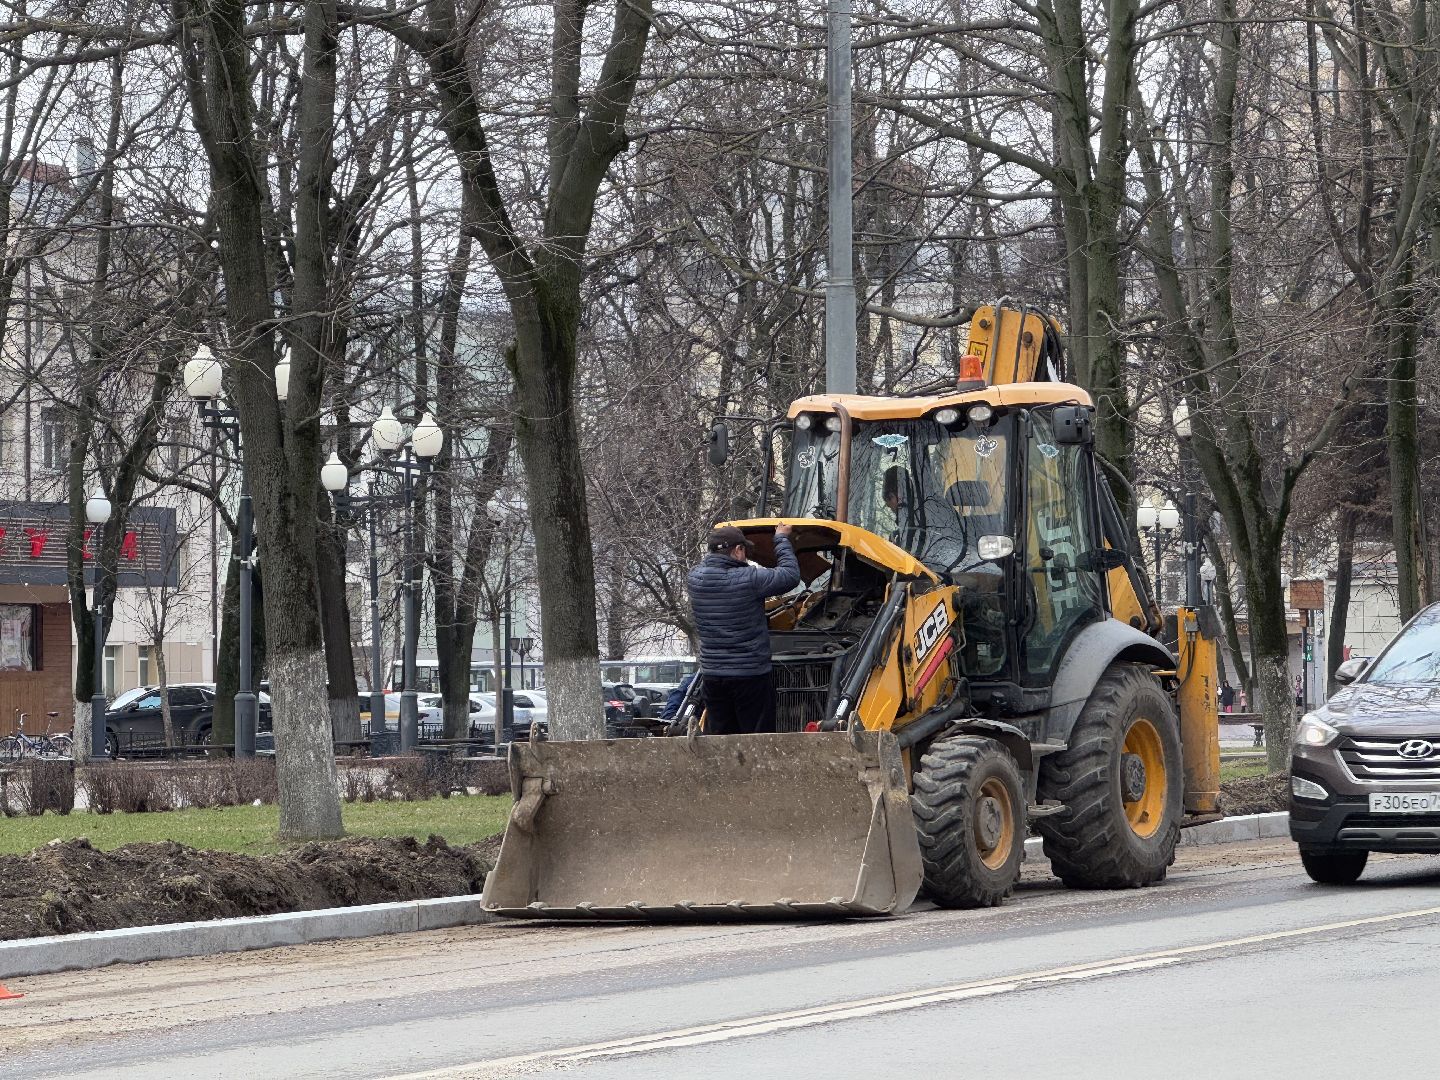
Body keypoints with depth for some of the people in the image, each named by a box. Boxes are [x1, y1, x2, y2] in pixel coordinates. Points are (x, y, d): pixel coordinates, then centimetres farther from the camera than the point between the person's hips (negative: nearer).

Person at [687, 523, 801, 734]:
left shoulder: (696, 578, -2)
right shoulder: (748, 579, -17)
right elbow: (791, 575, -8)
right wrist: (781, 539, 7)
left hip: (712, 675, 5)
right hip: (751, 676, -5)